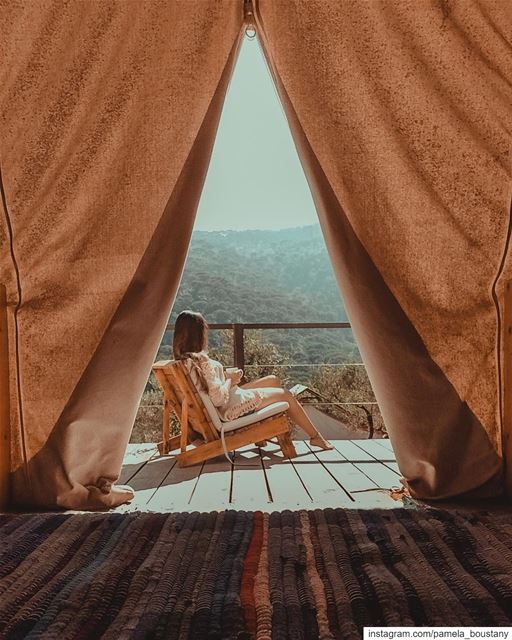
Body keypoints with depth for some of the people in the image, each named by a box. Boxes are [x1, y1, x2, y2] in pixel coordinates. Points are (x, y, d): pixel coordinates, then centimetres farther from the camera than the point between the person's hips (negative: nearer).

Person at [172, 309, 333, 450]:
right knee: (285, 394, 5)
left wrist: (225, 374, 3)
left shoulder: (183, 358, 1)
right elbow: (218, 398, -31)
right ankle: (316, 436, 22)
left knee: (274, 380, 20)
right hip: (231, 408, -10)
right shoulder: (202, 360, -28)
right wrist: (230, 380, -14)